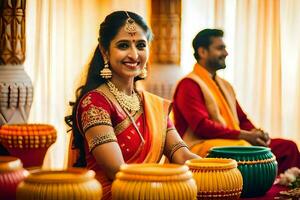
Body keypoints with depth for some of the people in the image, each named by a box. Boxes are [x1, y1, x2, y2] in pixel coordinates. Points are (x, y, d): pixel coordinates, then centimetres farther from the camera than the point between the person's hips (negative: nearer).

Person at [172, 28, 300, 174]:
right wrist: (243, 135, -18)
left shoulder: (225, 85, 23)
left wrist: (256, 133, -1)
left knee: (288, 147, -8)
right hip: (202, 147, -8)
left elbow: (242, 119, 23)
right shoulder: (189, 85, -5)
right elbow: (201, 126, -15)